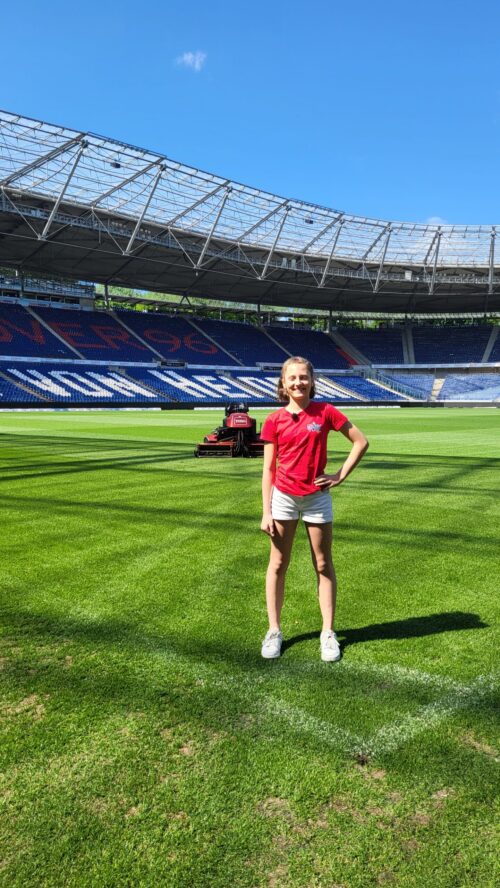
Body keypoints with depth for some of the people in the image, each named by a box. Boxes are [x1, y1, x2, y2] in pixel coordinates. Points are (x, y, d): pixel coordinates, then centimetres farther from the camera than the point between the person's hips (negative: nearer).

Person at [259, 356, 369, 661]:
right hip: (283, 496, 1)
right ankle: (274, 631, 21)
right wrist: (266, 512, -4)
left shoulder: (326, 412, -4)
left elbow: (361, 442, 2)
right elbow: (268, 468, -1)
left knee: (324, 565, 7)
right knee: (278, 564, 8)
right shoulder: (275, 420, -3)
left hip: (317, 497, 0)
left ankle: (328, 633, 20)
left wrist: (340, 476, -4)